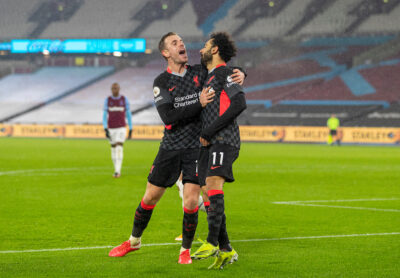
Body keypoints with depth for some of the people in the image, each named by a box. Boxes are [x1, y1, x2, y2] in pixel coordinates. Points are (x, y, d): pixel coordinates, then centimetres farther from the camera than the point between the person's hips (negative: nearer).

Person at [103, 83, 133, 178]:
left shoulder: (124, 100, -2)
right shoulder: (107, 100, 0)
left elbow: (128, 115, 3)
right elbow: (104, 116, -2)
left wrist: (131, 130, 5)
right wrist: (105, 130, -15)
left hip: (121, 128, -2)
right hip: (111, 128, 2)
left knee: (119, 148, -17)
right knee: (114, 149, 9)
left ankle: (117, 171, -19)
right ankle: (117, 170, 25)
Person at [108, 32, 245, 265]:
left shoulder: (200, 72, 3)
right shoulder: (161, 82, -2)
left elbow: (226, 71, 16)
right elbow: (169, 116, -14)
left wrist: (240, 74, -8)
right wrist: (199, 104, -22)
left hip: (196, 147, 0)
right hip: (171, 147, 0)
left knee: (191, 200, -11)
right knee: (151, 196, 9)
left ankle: (186, 249, 8)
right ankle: (134, 240, 30)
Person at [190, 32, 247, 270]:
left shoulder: (224, 72, -2)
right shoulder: (209, 77, 26)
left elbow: (239, 103, -16)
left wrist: (210, 131, -15)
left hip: (224, 139, -9)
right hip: (209, 143, 9)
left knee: (213, 183, -25)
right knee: (209, 193, 2)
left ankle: (212, 243, -32)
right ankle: (226, 250, 4)